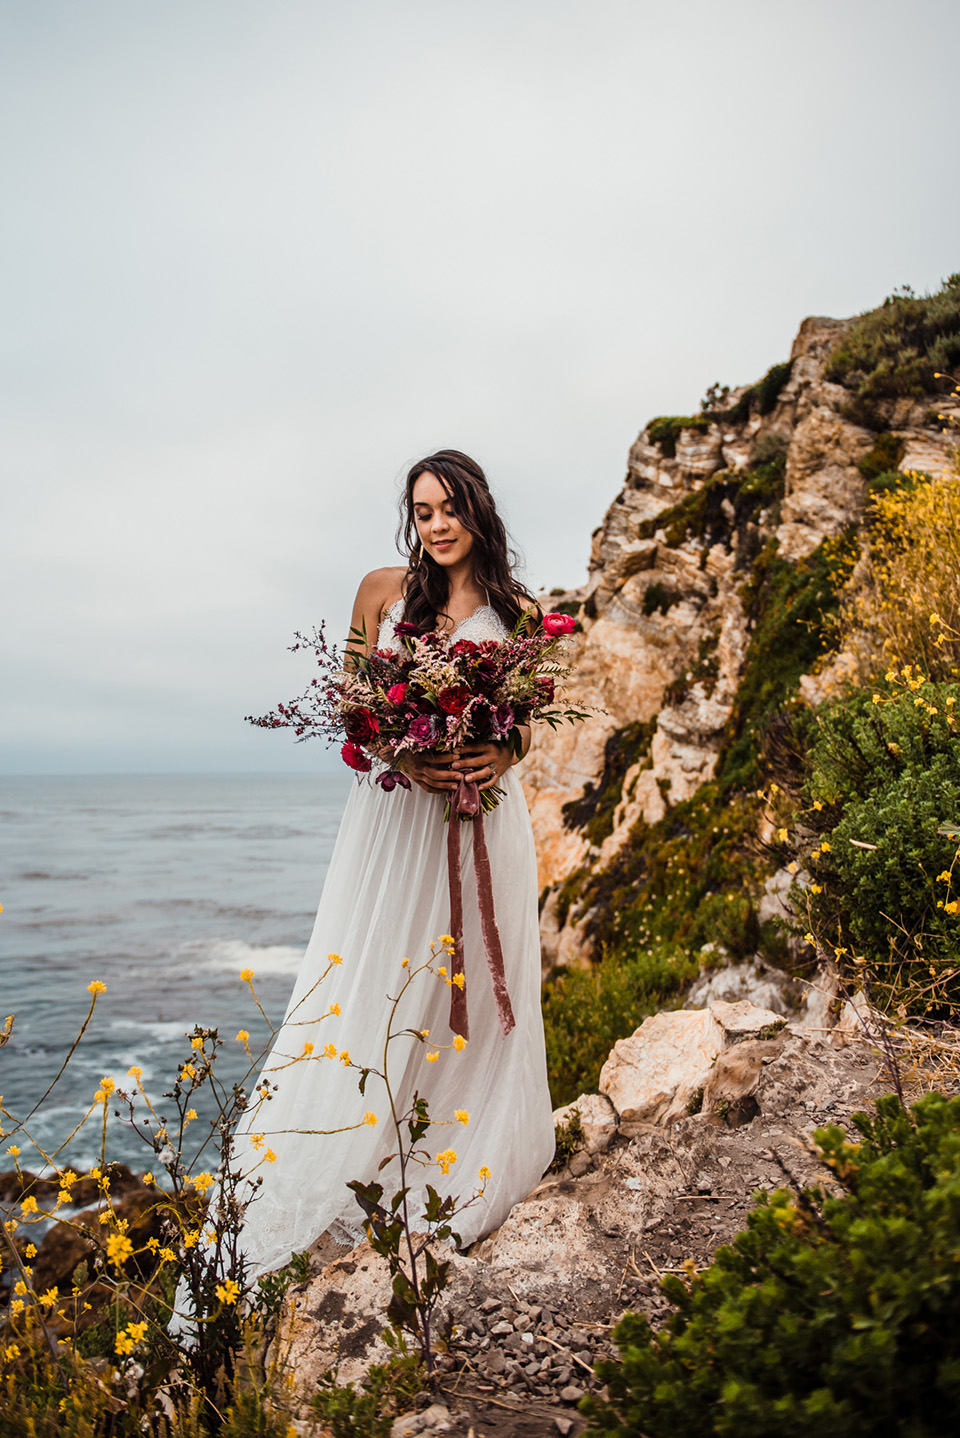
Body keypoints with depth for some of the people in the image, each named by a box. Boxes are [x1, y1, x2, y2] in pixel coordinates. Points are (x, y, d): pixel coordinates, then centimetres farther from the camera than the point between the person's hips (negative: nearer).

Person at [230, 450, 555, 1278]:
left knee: (477, 986, 6)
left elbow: (529, 720, 9)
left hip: (485, 813, 1)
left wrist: (500, 757, -14)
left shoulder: (516, 611, 7)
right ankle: (343, 1174, 9)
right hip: (395, 809, -1)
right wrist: (405, 758, -15)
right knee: (374, 988, -1)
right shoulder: (382, 591, 5)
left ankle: (472, 1171, 21)